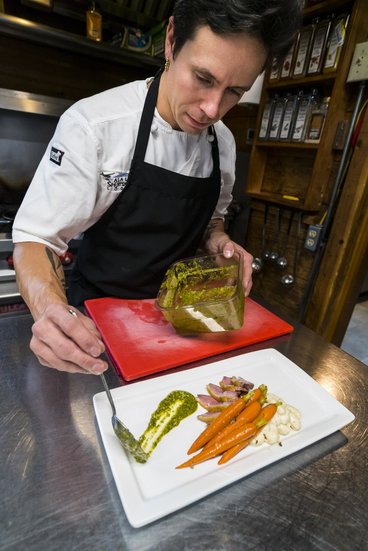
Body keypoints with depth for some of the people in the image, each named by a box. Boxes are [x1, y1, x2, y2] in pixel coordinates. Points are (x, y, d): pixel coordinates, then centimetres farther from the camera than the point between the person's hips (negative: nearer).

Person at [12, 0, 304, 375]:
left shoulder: (223, 142, -3)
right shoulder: (93, 123, -20)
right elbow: (36, 238, -17)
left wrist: (219, 242, -10)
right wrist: (51, 309, -37)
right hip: (98, 315, -2)